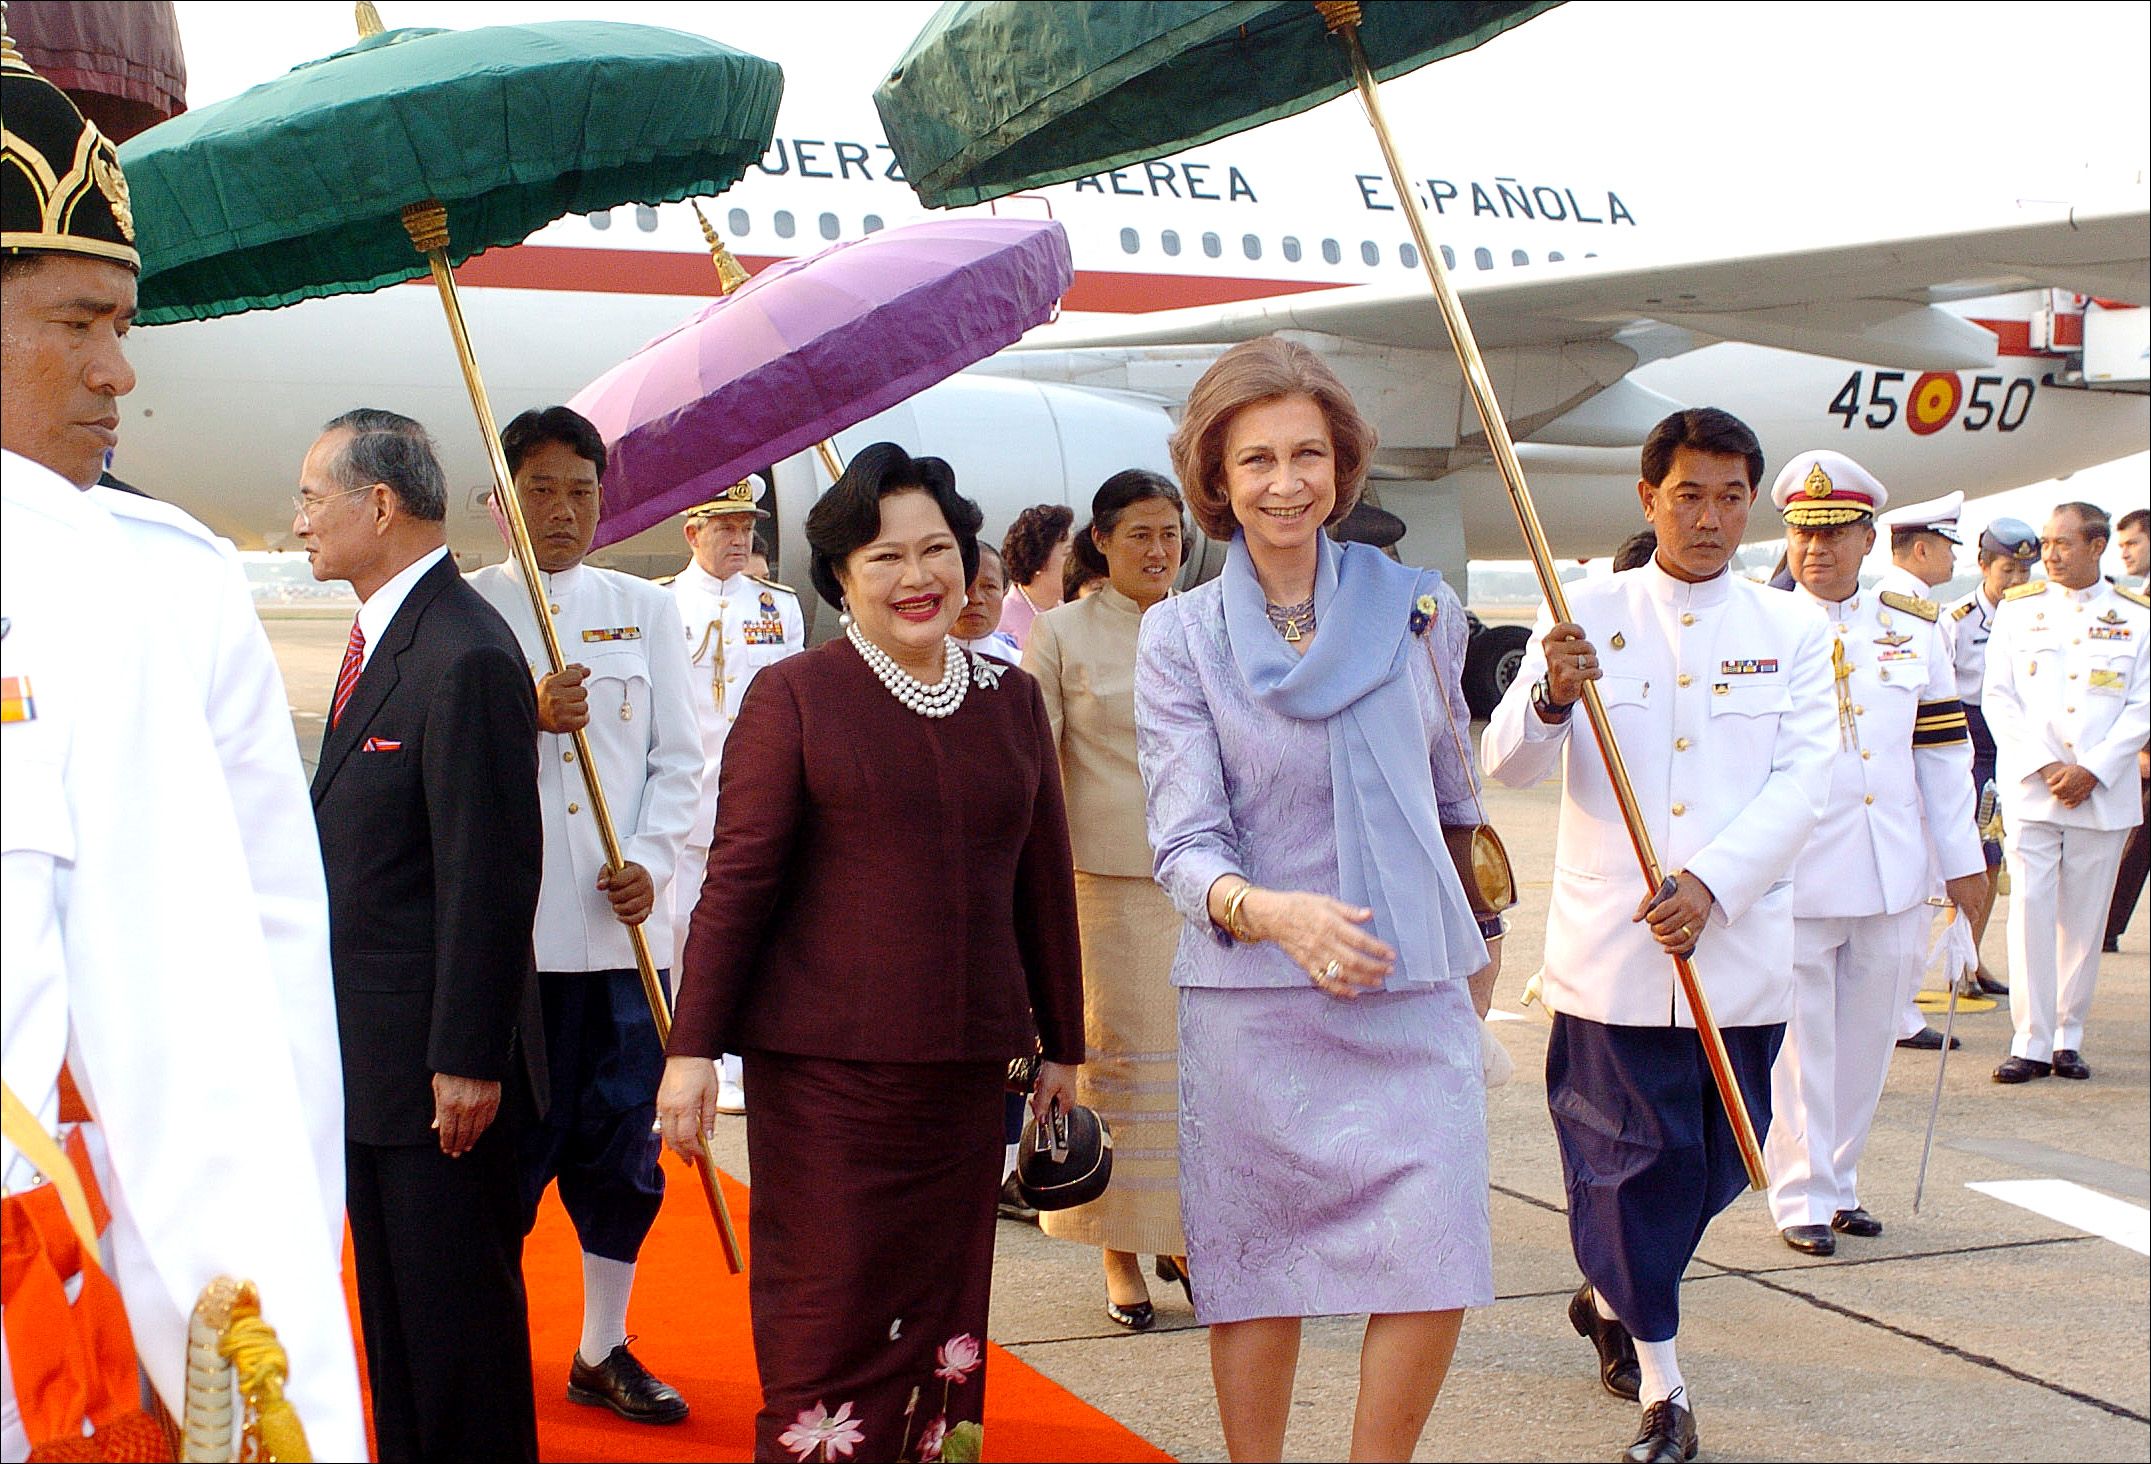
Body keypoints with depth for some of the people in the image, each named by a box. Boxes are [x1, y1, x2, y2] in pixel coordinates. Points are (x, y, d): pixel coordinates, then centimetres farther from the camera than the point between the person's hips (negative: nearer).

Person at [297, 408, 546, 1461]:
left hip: (440, 1060, -10)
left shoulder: (466, 656, -19)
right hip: (370, 1054, 10)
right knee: (392, 1300, 19)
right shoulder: (381, 638, 12)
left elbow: (492, 877, -22)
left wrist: (467, 1060, -21)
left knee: (458, 1305, 2)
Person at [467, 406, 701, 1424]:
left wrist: (652, 861, -6)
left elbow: (677, 758, 9)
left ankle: (604, 1349, 22)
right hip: (507, 923, -3)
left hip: (623, 924, 3)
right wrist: (527, 717, -17)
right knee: (511, 1138, 1)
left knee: (621, 1141, 8)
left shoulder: (644, 609, 12)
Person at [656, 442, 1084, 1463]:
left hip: (966, 1065, 4)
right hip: (824, 1063, -4)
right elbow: (738, 879, -4)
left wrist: (1062, 1044, 17)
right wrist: (692, 1046, -8)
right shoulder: (793, 697, -1)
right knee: (827, 1308, -1)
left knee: (943, 1304, 9)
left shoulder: (1010, 700, 11)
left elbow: (1044, 880, 15)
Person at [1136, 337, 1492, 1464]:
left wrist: (1479, 939, 31)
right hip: (1250, 998, -1)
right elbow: (1184, 841, -10)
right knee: (1260, 1273, 6)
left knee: (1435, 1268, -5)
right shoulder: (1180, 634, -2)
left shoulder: (1413, 607, 4)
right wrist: (1269, 911, -30)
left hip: (1413, 990, 2)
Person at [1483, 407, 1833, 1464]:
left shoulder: (1792, 629, 7)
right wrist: (1551, 695, -26)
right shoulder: (1586, 614, 3)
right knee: (1633, 1159, 0)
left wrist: (1712, 883, -18)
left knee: (1720, 1161, 11)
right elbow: (1508, 765, -3)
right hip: (1610, 944, -2)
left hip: (1738, 949, 2)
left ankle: (1610, 1296, 39)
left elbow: (1803, 779, -3)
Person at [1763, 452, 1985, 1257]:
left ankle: (1839, 1181, 25)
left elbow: (1944, 752, 12)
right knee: (1801, 1041, 1)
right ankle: (1803, 1197, 11)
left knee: (1866, 1038, 11)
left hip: (1891, 879, 4)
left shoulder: (1915, 629, 10)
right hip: (1793, 878, -4)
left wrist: (1962, 859, 11)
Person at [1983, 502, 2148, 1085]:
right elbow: (1998, 698, 2)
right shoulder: (2017, 609, 6)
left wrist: (2093, 770, -10)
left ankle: (2068, 1038, 13)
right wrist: (2045, 766, -9)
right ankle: (2030, 1041, -3)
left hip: (2104, 793, 0)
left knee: (2084, 918, 4)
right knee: (2031, 910, -6)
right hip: (2029, 790, 0)